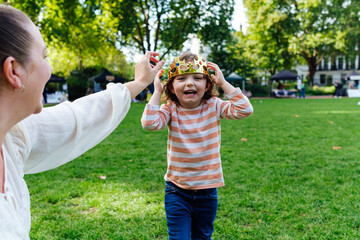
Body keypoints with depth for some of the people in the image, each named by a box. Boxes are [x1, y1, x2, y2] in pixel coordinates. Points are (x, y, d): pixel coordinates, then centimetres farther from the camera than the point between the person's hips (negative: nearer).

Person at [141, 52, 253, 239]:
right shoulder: (171, 110, -11)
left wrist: (223, 83, -18)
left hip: (207, 189, 2)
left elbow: (245, 110, -20)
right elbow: (149, 123, -29)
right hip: (177, 190, -1)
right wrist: (157, 91, -21)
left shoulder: (214, 106, -8)